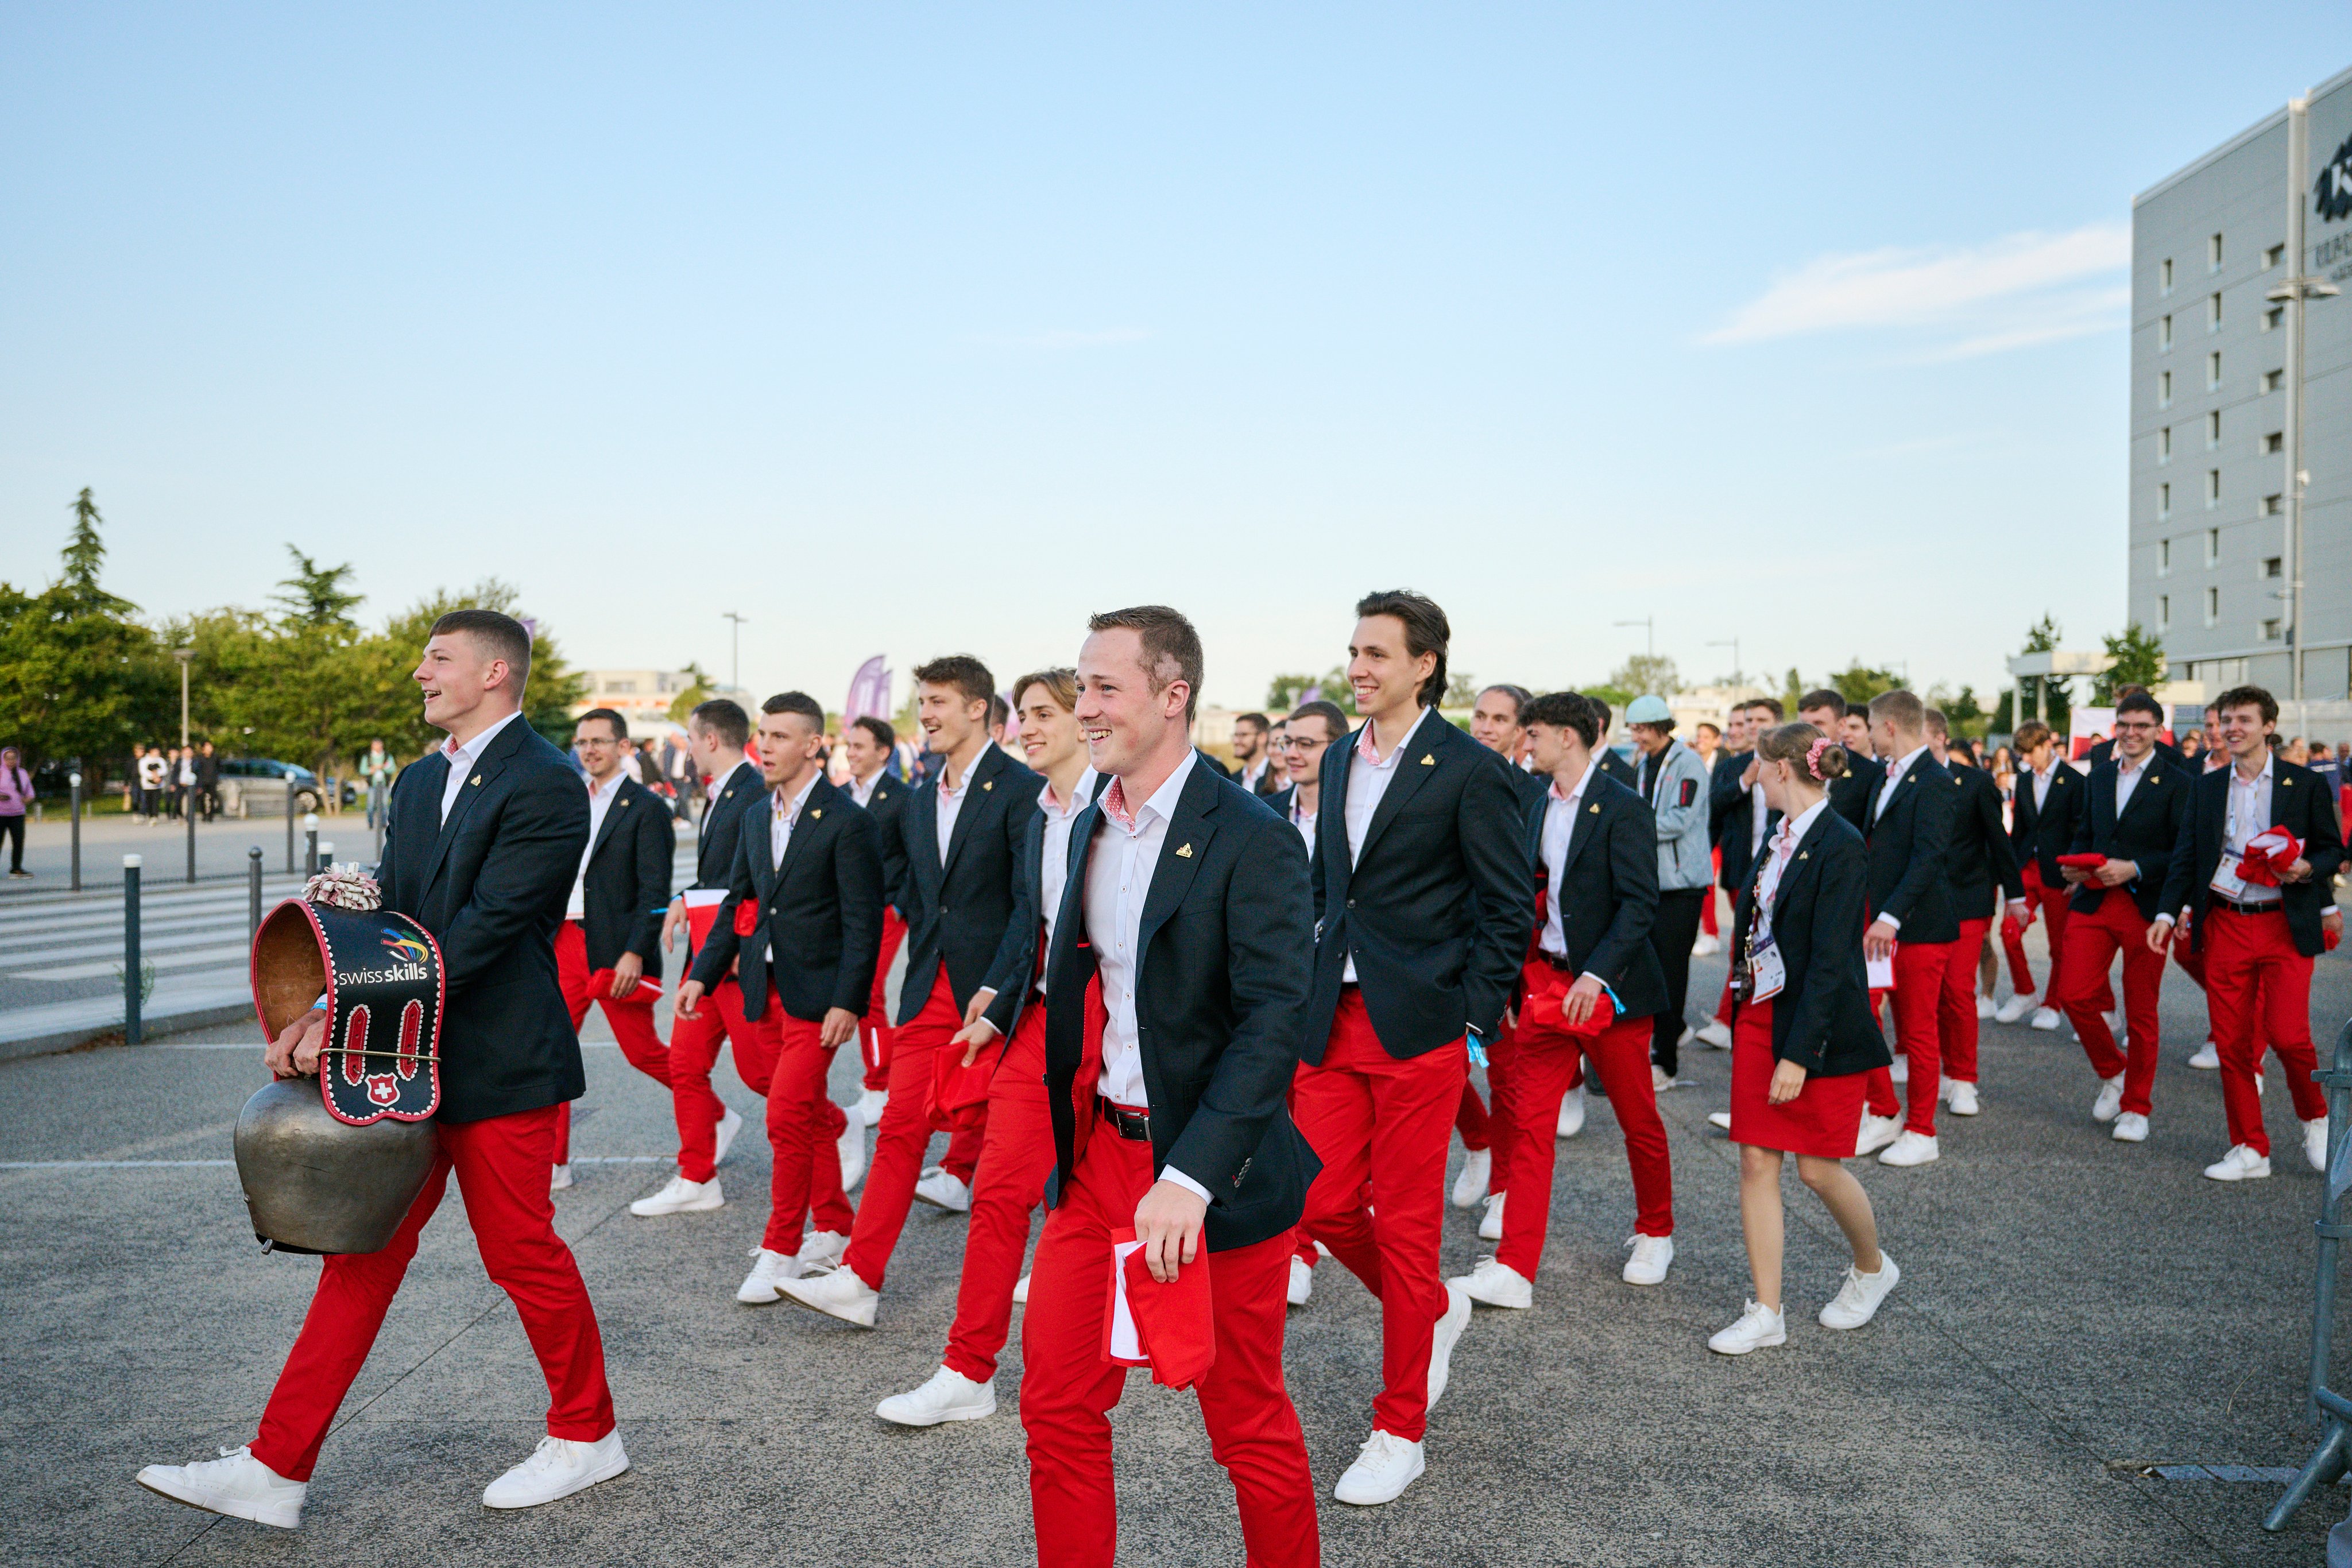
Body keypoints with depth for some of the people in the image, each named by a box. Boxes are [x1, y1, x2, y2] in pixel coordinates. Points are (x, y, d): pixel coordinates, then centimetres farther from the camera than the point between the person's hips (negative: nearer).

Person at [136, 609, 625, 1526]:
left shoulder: (544, 787, -15)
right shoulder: (419, 783, 14)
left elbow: (478, 932, -21)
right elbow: (388, 916, 9)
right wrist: (323, 1012, -7)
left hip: (500, 1068, -8)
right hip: (413, 1065, 8)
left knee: (522, 1255, 4)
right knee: (365, 1253, 11)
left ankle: (587, 1436, 24)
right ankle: (276, 1470, 19)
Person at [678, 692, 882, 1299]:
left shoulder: (846, 821, -12)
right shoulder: (754, 818, 10)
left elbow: (863, 922, -14)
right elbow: (736, 903, 16)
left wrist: (848, 1001, -18)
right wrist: (702, 974, 8)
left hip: (818, 992, -7)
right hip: (770, 987, 7)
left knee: (787, 1116, -8)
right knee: (809, 1115, 16)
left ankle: (780, 1251, 5)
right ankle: (833, 1229, 30)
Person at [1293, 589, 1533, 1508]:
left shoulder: (1469, 771, -9)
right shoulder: (1339, 761, 11)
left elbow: (1509, 907, -8)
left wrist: (1475, 1027, -12)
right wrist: (1310, 996, 12)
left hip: (1418, 1027, -6)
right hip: (1335, 1021, 6)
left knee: (1404, 1226, 4)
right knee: (1324, 1204, 7)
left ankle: (1400, 1431, 20)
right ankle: (1435, 1311, 37)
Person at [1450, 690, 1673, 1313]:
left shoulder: (1622, 809, -13)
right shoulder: (1539, 807, 9)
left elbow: (1640, 902, -18)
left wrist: (1596, 973, -26)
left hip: (1611, 987, -6)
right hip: (1546, 980, 6)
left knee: (1638, 1119, 12)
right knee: (1528, 1120, 0)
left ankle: (1655, 1233, 36)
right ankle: (1515, 1269, 1)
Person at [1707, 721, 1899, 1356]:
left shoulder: (1841, 847, -17)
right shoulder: (1782, 837, 9)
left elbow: (1830, 960, -20)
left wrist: (1798, 1053, -22)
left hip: (1819, 1027, -8)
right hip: (1761, 1015, 8)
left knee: (1820, 1168, 5)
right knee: (1757, 1162, 5)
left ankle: (1872, 1268, 34)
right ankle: (1766, 1312, 13)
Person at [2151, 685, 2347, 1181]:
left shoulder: (2305, 783, 3)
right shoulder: (2205, 788, 10)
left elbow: (2333, 848, 7)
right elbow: (2185, 856, 10)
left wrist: (2307, 869, -14)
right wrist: (2168, 912, 0)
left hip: (2284, 926, -3)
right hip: (2224, 927, 3)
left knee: (2288, 1034, -10)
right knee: (2231, 1042, 3)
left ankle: (2315, 1120, 20)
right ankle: (2250, 1150, 13)